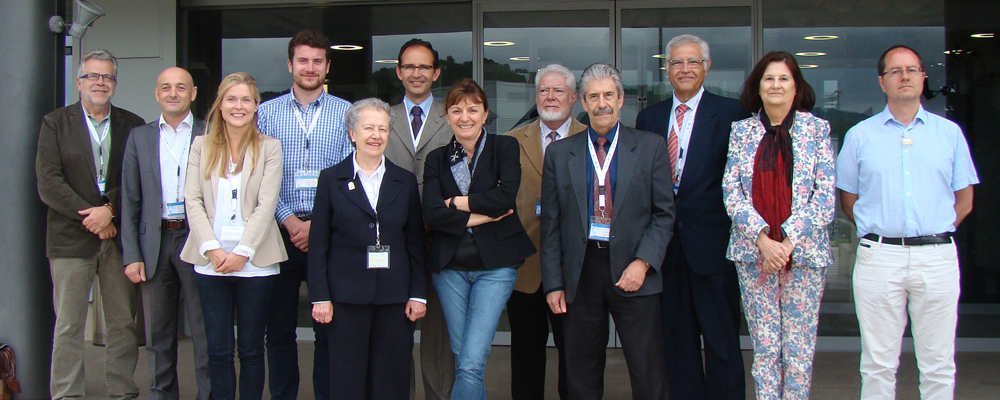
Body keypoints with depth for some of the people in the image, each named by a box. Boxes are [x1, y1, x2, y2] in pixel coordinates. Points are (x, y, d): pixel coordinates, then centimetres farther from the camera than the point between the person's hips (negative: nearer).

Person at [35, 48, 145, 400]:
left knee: (124, 324, 5)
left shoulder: (132, 126, 10)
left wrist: (110, 209, -14)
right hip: (70, 238, -2)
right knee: (68, 327, 1)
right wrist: (91, 218, -10)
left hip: (119, 236, 2)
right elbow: (48, 183, -4)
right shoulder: (55, 123, 5)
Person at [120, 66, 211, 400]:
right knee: (157, 334, 12)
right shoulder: (139, 137, 10)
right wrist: (131, 255, 0)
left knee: (205, 332, 1)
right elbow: (130, 200, 7)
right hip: (154, 243, 3)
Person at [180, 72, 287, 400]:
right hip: (211, 262, 2)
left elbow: (266, 204, -4)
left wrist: (242, 252, -13)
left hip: (254, 262, -1)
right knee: (218, 349, 4)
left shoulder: (269, 147, 4)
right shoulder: (202, 145, 9)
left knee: (251, 348, 4)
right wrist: (212, 249, -10)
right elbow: (192, 200, 2)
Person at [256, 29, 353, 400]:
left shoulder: (345, 113, 5)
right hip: (279, 230, 1)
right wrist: (289, 221, -10)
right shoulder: (267, 112, 7)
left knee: (329, 327, 2)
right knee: (279, 326, 7)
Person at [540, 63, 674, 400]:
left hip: (632, 270, -1)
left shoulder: (651, 147, 5)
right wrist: (553, 283, 2)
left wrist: (643, 262, -11)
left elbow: (664, 214, 3)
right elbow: (551, 224, 8)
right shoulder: (559, 153, 9)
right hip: (581, 270, 2)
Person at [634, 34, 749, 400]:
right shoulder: (649, 118, 12)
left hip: (712, 244, -4)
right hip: (666, 245, 4)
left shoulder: (730, 113, -1)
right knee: (676, 340, 12)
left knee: (721, 339, 3)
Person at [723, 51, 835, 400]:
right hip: (753, 253, 1)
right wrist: (763, 240, -11)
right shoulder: (741, 131, 8)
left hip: (804, 252, -1)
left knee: (799, 348, 2)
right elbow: (732, 193, 2)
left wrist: (787, 242, -11)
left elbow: (825, 197, -2)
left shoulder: (816, 129, 4)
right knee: (764, 348, 2)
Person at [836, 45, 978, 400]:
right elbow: (848, 200, 11)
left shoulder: (949, 132, 9)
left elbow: (964, 199, 13)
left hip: (938, 257, 1)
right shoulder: (860, 135, 7)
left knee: (939, 365, 5)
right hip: (879, 258, 0)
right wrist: (880, 230, 5)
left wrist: (934, 232, 8)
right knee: (878, 364, 5)